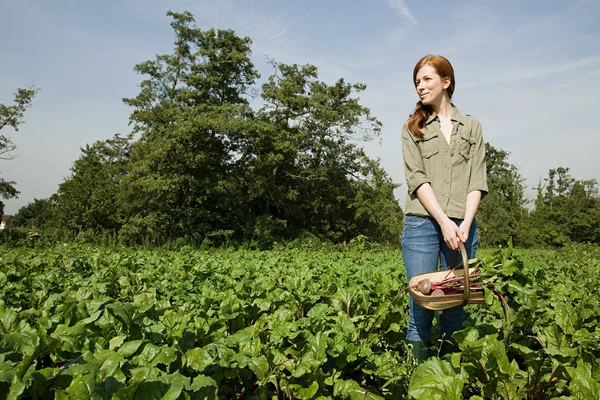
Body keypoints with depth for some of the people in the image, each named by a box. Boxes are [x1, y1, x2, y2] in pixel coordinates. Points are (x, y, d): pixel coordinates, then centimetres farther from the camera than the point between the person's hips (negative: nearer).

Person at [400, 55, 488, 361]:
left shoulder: (471, 126, 15)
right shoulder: (412, 128, 11)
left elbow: (477, 180, 6)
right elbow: (417, 178, -1)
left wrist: (466, 223, -10)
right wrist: (444, 221, -13)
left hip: (462, 225, 1)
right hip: (422, 223, -1)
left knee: (454, 306, 5)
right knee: (421, 304, -2)